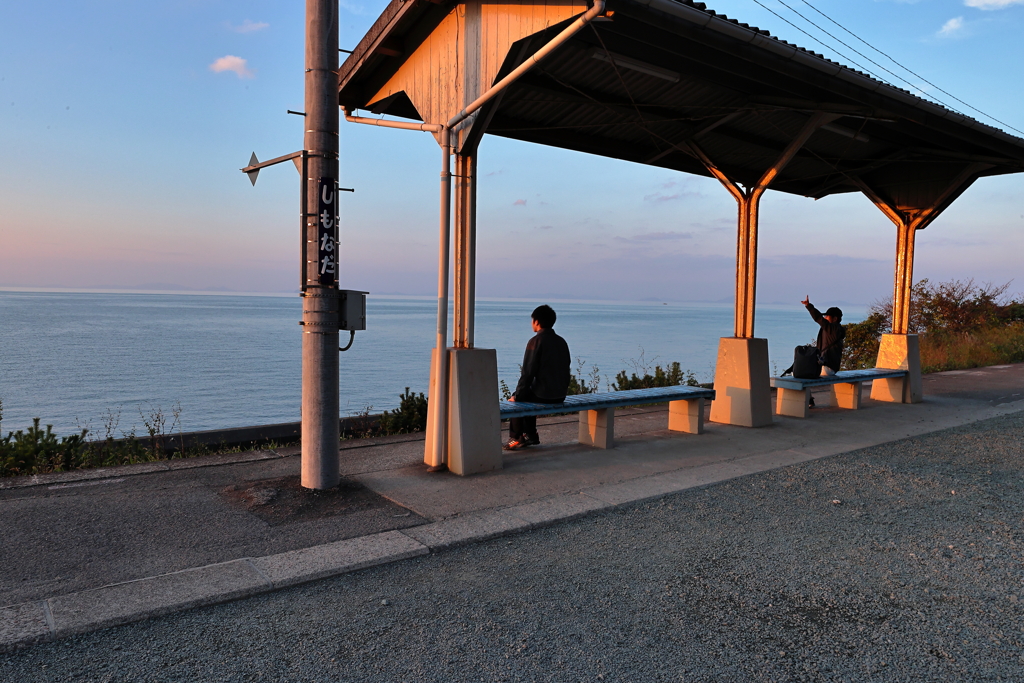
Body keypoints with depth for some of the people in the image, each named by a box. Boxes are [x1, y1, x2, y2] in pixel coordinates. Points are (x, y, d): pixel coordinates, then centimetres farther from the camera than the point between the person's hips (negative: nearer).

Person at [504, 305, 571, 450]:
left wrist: (517, 395, -4)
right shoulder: (561, 342, 8)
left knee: (517, 400, 20)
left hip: (543, 395, -7)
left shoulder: (536, 341, -13)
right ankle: (531, 436, 33)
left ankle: (516, 438, 22)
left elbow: (528, 373, -14)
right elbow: (565, 369, 13)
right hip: (560, 396, 7)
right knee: (528, 395, 31)